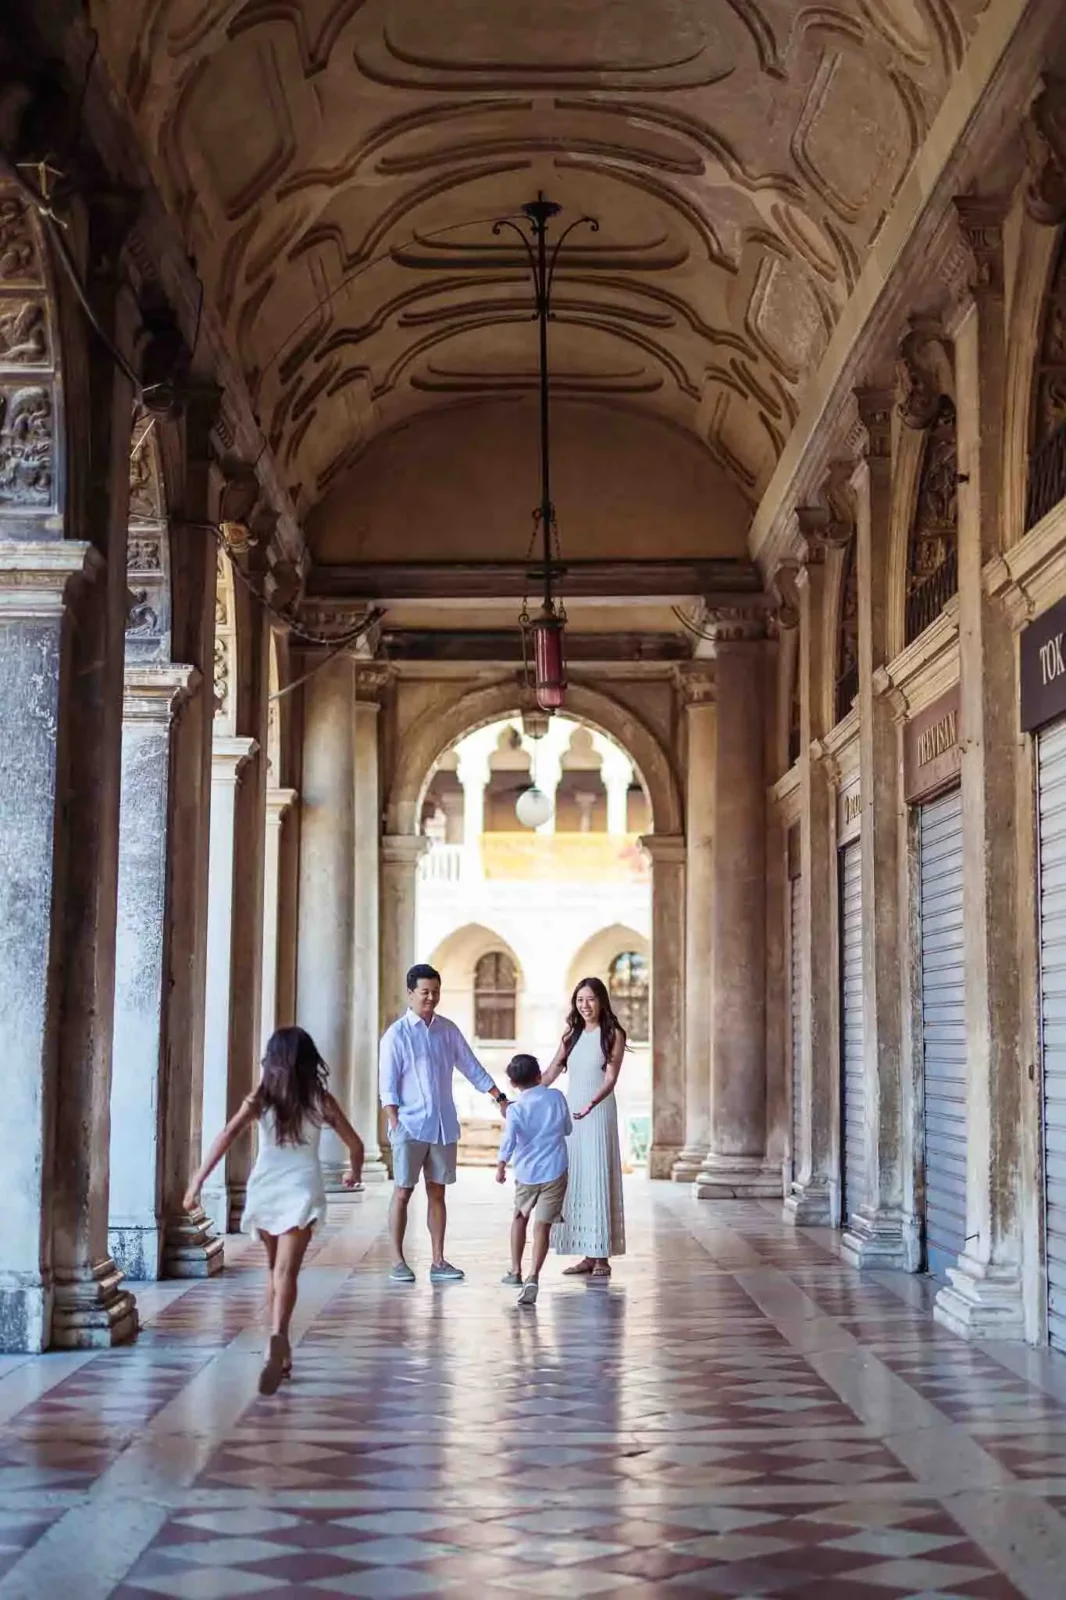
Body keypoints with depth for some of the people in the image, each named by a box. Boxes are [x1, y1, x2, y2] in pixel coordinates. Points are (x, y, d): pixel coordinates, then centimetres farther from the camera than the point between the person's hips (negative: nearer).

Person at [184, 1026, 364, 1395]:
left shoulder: (260, 1099, 4)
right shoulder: (320, 1100, 4)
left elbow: (228, 1135, -10)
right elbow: (355, 1144, 9)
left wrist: (198, 1180, -12)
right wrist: (354, 1173, 31)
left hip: (264, 1191, 2)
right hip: (301, 1191, -2)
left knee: (275, 1271, 21)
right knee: (286, 1272, -14)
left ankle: (280, 1350, 28)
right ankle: (277, 1343, -38)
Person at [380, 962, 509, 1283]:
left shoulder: (448, 1030, 9)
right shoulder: (397, 1034, -5)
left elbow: (472, 1067, 14)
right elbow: (387, 1085, -8)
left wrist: (501, 1099, 11)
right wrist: (395, 1124, -17)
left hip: (443, 1126, 4)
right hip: (410, 1126, -4)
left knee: (437, 1193, 9)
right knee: (402, 1192, 0)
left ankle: (438, 1261, 12)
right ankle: (397, 1261, 7)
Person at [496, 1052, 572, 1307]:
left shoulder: (516, 1109, -7)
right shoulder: (557, 1097, 1)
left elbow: (508, 1141, -20)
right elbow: (568, 1129, 14)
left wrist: (501, 1166, -8)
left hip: (526, 1173, 0)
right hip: (555, 1172, 0)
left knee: (520, 1217, 23)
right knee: (542, 1224, -4)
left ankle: (515, 1270, 30)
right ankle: (534, 1276, -19)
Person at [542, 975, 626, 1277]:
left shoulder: (613, 1034, -3)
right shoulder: (572, 1035, 14)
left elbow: (610, 1078, -12)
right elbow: (550, 1073, 12)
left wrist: (591, 1103, -29)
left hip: (599, 1111, -6)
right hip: (572, 1111, 6)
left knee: (597, 1179, -5)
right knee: (574, 1181, 4)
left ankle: (602, 1257, -1)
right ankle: (587, 1255, 9)